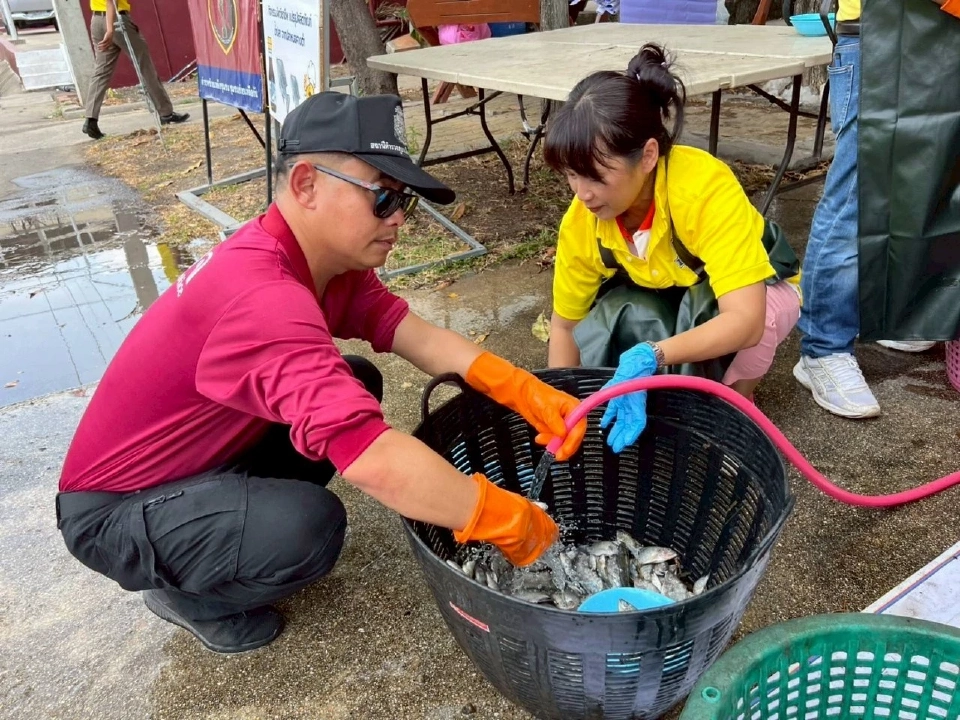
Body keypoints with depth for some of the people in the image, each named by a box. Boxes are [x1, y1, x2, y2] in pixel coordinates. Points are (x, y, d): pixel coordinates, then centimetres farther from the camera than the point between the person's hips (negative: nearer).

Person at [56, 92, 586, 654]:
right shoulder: (262, 296, -37)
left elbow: (409, 330, -9)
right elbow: (372, 459, -44)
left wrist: (525, 391, -21)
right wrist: (505, 520, -33)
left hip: (209, 455, 9)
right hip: (115, 510, -8)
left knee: (355, 387, 0)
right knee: (309, 528, -31)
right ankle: (185, 593, 2)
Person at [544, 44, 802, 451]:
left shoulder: (708, 189, -38)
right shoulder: (581, 223, -23)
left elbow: (745, 320, -46)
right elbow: (565, 325, -10)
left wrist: (649, 359, -58)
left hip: (758, 292, -2)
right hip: (666, 301, 3)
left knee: (701, 303, -37)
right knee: (615, 312, -30)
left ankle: (736, 395, -6)